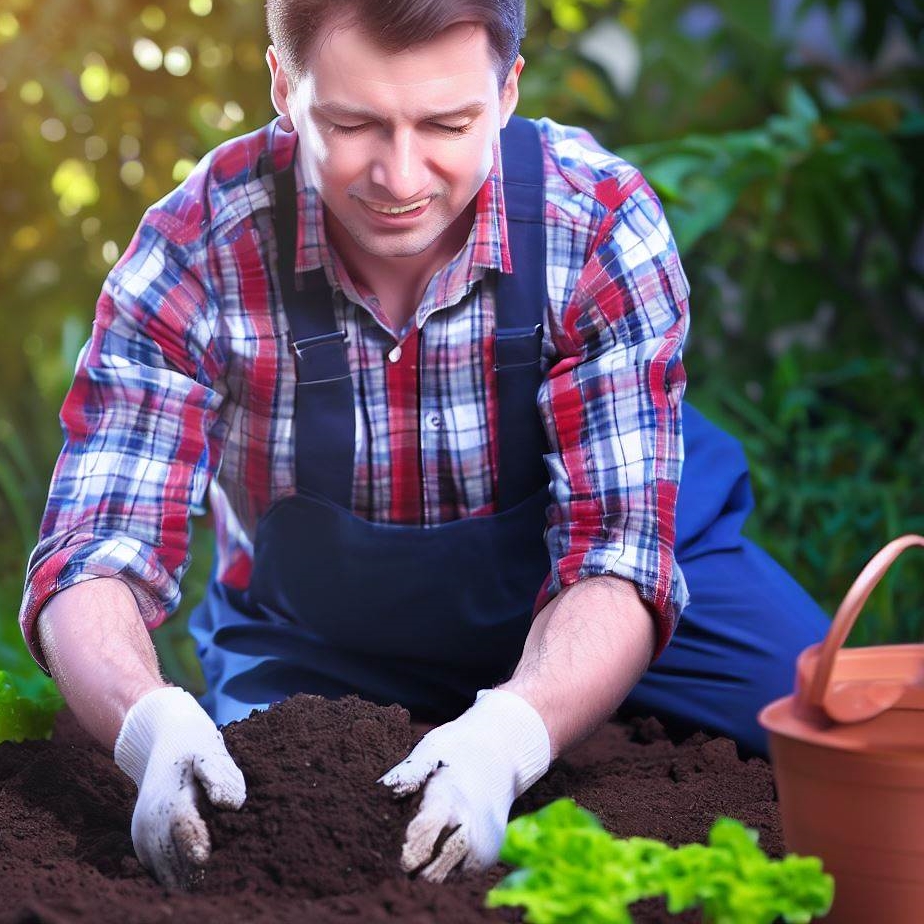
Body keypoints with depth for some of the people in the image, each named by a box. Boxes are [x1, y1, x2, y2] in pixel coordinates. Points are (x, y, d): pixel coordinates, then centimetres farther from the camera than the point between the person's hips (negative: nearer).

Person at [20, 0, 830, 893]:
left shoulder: (604, 227, -25)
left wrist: (507, 735, -48)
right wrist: (152, 720, -47)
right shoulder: (195, 251, -24)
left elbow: (614, 556, -27)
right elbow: (96, 551, -24)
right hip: (315, 643, 1)